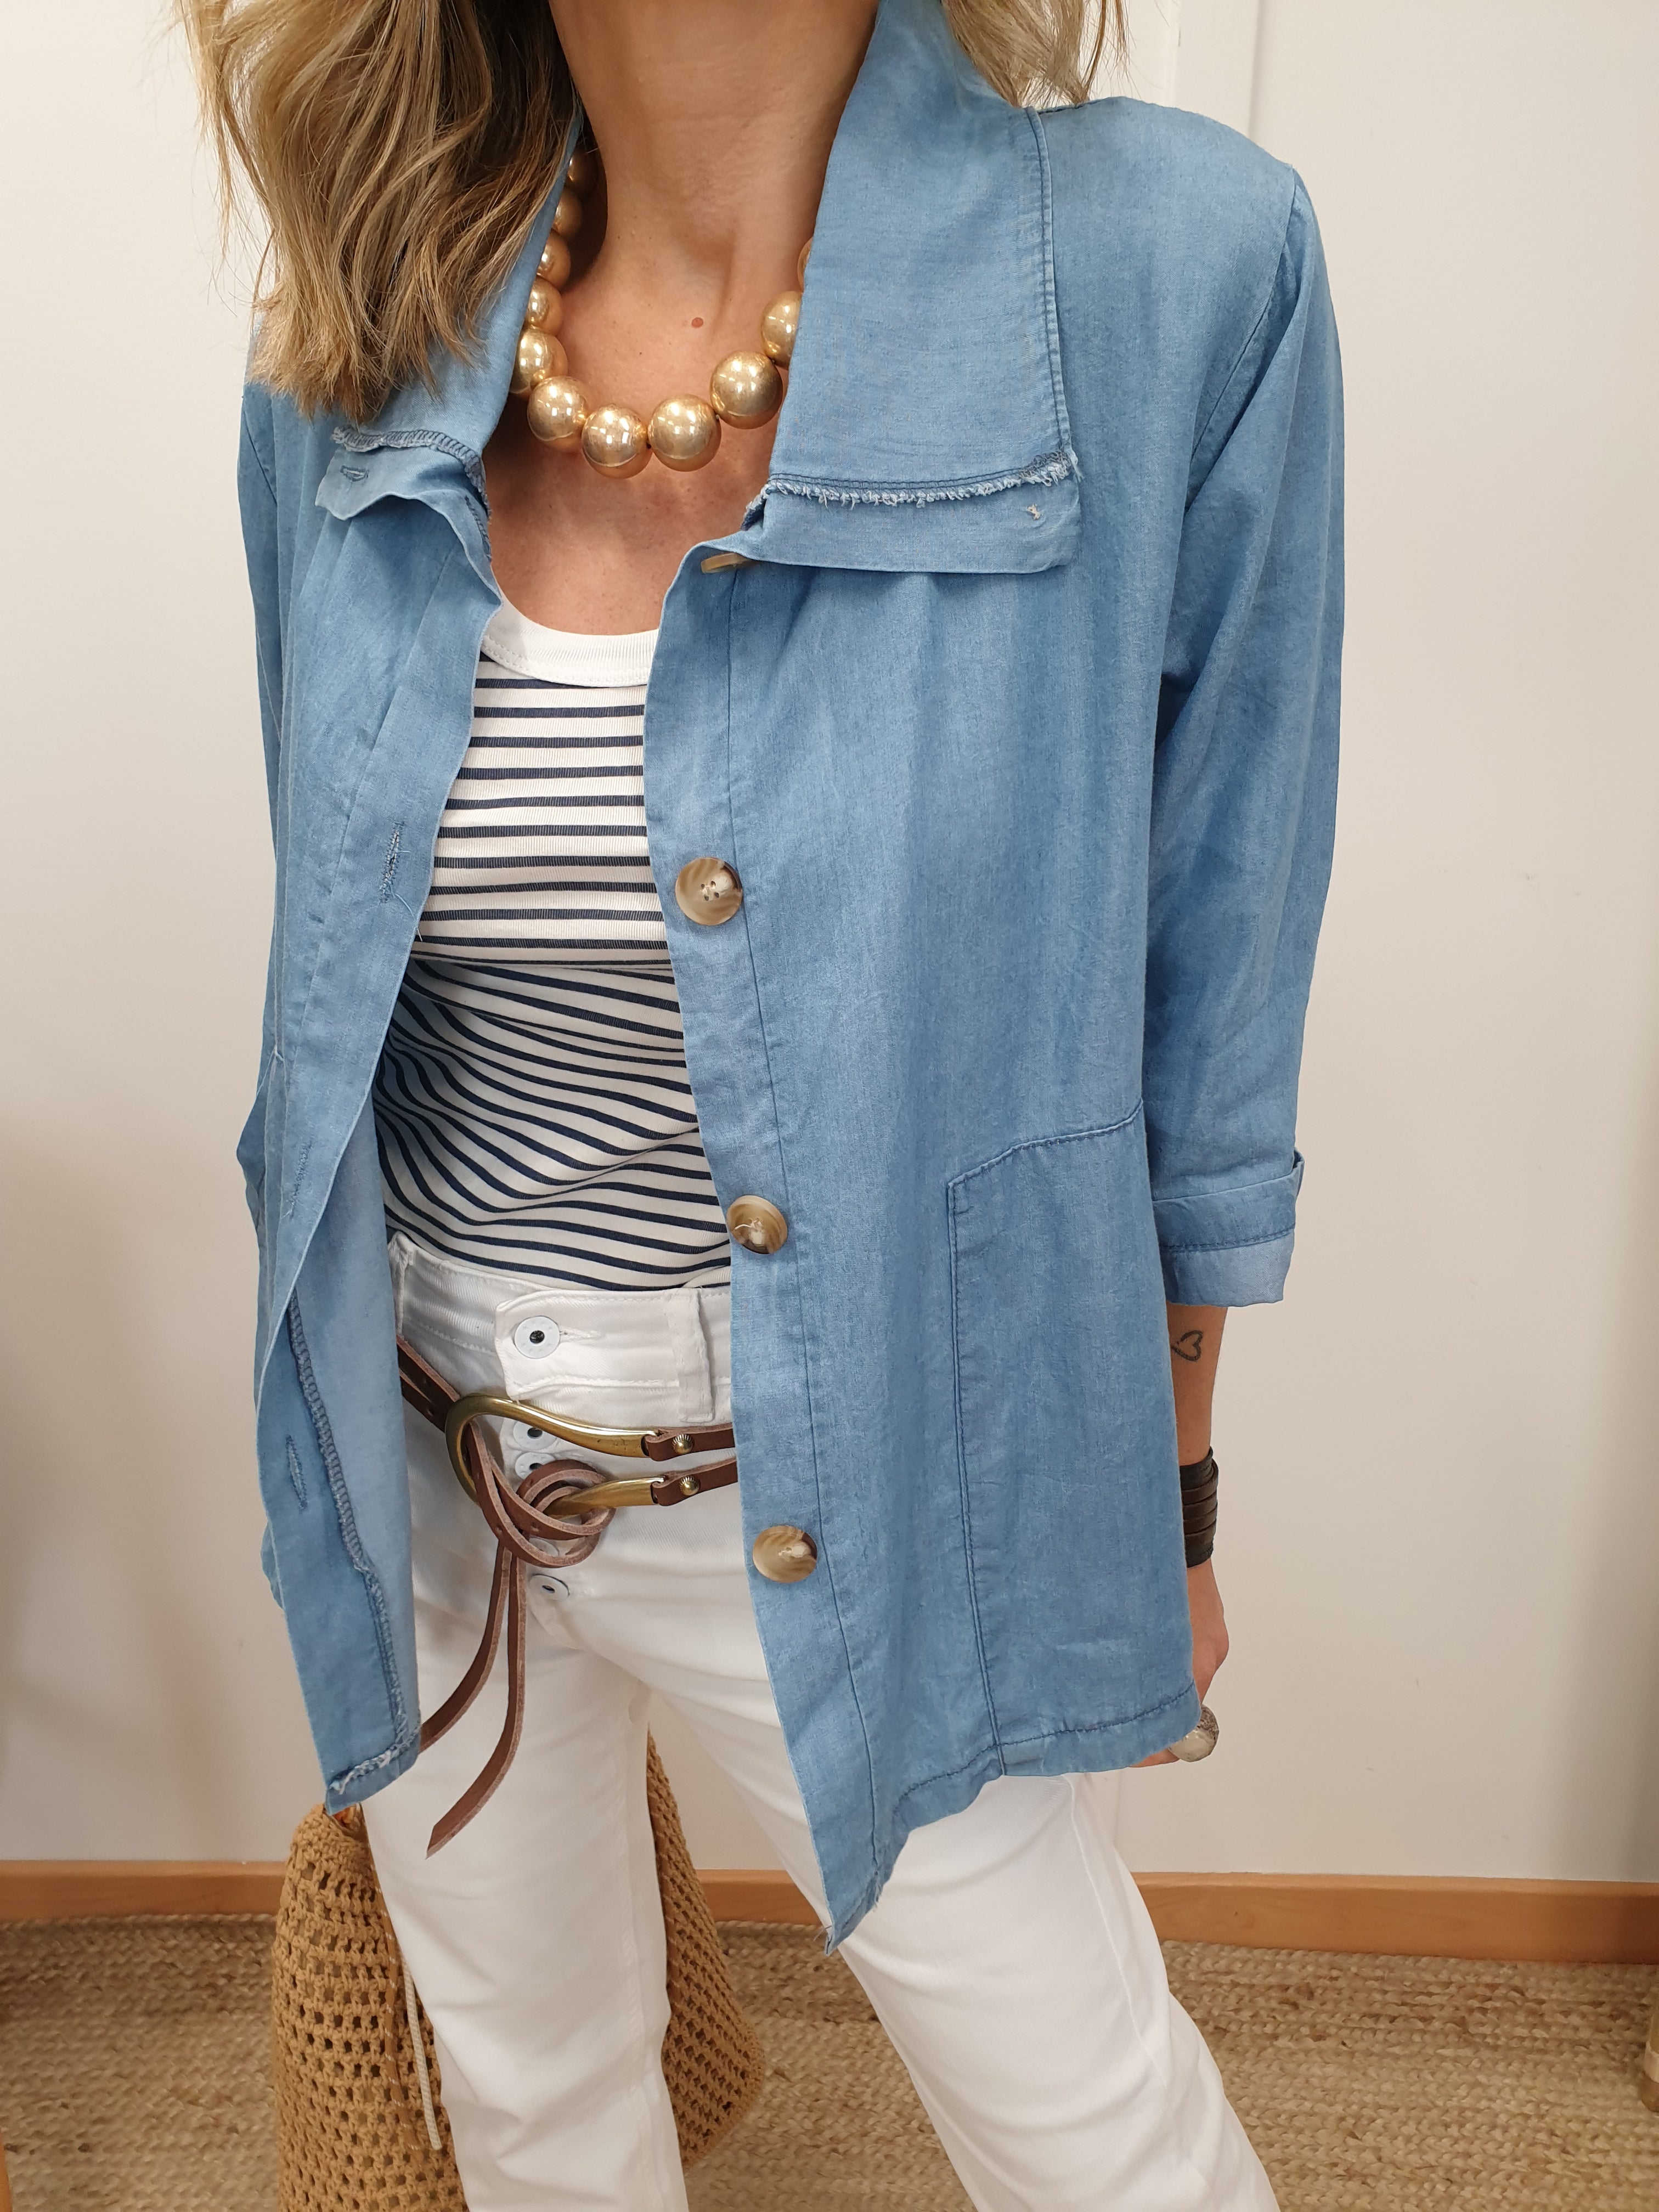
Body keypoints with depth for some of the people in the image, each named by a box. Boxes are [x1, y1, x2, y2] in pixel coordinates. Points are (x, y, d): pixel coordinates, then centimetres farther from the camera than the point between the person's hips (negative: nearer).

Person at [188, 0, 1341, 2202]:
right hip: (420, 1462, 4)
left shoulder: (1177, 268, -16)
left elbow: (1204, 1002, -7)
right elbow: (339, 964, 7)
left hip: (849, 1494, -3)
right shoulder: (349, 359, -4)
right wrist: (348, 1409, 16)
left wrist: (1172, 1493, 2)